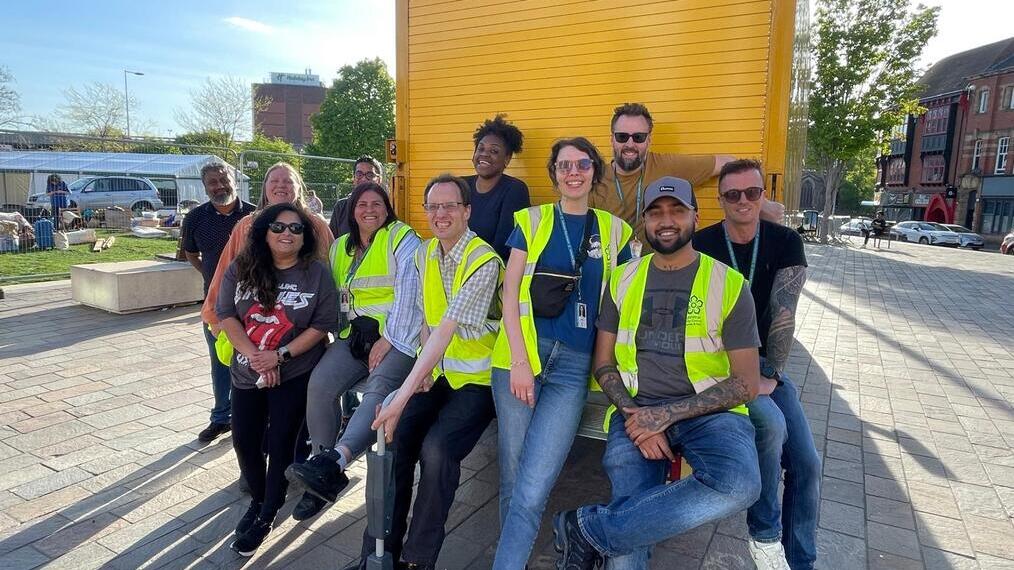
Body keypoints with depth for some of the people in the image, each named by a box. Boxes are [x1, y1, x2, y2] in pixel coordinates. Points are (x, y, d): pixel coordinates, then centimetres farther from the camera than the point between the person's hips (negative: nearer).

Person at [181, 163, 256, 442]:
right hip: (215, 300, 3)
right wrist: (211, 276, 4)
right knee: (220, 360, 13)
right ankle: (221, 417, 27)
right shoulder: (196, 217, 0)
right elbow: (191, 254, 15)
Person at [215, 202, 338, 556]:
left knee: (280, 443, 1)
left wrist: (280, 356, -19)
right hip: (248, 373, 4)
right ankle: (257, 499, 36)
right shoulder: (241, 269, -2)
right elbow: (226, 315, -4)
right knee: (244, 441, 10)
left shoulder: (316, 274, -10)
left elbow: (322, 325, -11)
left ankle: (267, 515, 22)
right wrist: (255, 357, -15)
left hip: (295, 374, -3)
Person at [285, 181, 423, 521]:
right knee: (320, 383, -17)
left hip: (397, 335, -5)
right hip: (356, 334, 6)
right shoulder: (341, 247, 21)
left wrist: (388, 339, -17)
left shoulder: (402, 239, -1)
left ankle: (333, 461, -46)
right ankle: (326, 478, -8)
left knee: (378, 391, -32)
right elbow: (333, 295, 23)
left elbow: (408, 292, -12)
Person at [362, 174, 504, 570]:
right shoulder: (424, 255, 6)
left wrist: (402, 396, -31)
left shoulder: (483, 261, -19)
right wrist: (423, 369, -1)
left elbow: (446, 330, -27)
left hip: (475, 378, -6)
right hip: (435, 372, 6)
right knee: (392, 439, -15)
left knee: (436, 449, -27)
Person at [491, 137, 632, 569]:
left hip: (574, 365, 0)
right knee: (513, 482, 4)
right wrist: (519, 360, -8)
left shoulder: (614, 230, 11)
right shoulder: (531, 220, 8)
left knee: (532, 493, -10)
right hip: (520, 354, 0)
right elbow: (510, 293, 2)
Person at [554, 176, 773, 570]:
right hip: (637, 409, 1)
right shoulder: (623, 279, 9)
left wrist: (668, 414, -13)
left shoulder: (728, 284, 1)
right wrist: (633, 414, -9)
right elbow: (603, 363, 10)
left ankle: (589, 528, -21)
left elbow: (746, 383, -2)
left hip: (707, 410, 0)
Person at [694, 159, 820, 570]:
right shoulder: (701, 246, -8)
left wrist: (772, 373, -11)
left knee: (806, 462, -5)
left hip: (764, 359, 4)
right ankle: (765, 535, -6)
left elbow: (783, 315, -7)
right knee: (771, 423, -29)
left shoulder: (786, 242, -2)